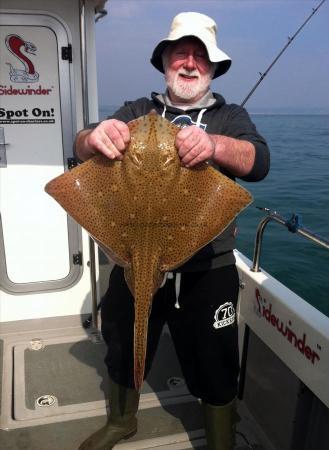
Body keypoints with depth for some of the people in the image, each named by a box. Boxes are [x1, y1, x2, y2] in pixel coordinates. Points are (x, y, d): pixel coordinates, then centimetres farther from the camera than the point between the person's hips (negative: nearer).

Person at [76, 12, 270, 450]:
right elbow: (82, 146, -7)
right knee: (123, 353, 21)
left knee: (215, 371, 11)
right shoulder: (136, 112, 6)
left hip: (208, 270, -2)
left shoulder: (230, 117, 3)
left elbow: (258, 162, -16)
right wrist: (95, 138, -32)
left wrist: (212, 145, -38)